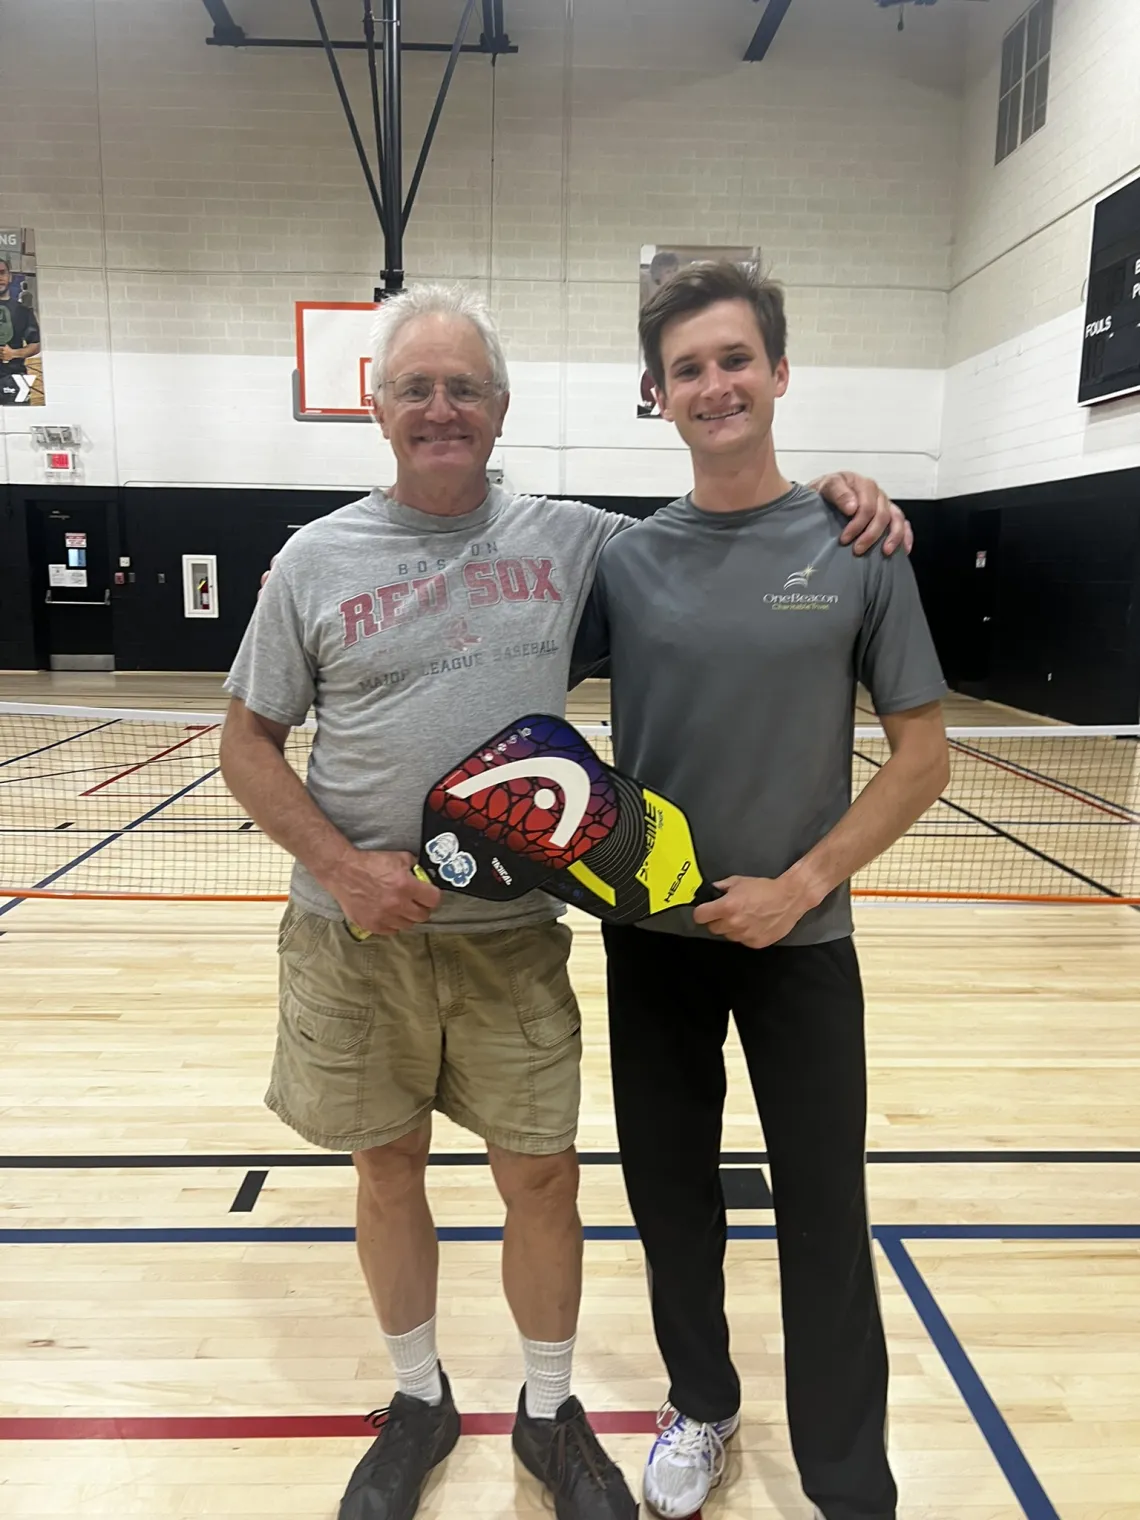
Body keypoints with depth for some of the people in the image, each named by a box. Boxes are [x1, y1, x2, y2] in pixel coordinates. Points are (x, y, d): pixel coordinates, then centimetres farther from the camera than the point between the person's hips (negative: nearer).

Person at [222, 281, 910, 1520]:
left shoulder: (572, 538, 0)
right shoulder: (315, 560, -2)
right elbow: (249, 742, 2)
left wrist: (830, 487, -6)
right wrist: (343, 866, -13)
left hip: (515, 937, 0)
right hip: (354, 938, 0)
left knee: (542, 1177, 9)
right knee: (387, 1170, 15)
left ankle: (550, 1414, 37)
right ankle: (419, 1401, 42)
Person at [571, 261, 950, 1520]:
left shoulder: (857, 550, -5)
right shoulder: (622, 560, -1)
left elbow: (922, 754, -4)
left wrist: (799, 886, -13)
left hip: (799, 936, -2)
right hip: (651, 937, 2)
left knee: (822, 1216, 8)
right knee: (671, 1193, 16)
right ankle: (699, 1406, 41)